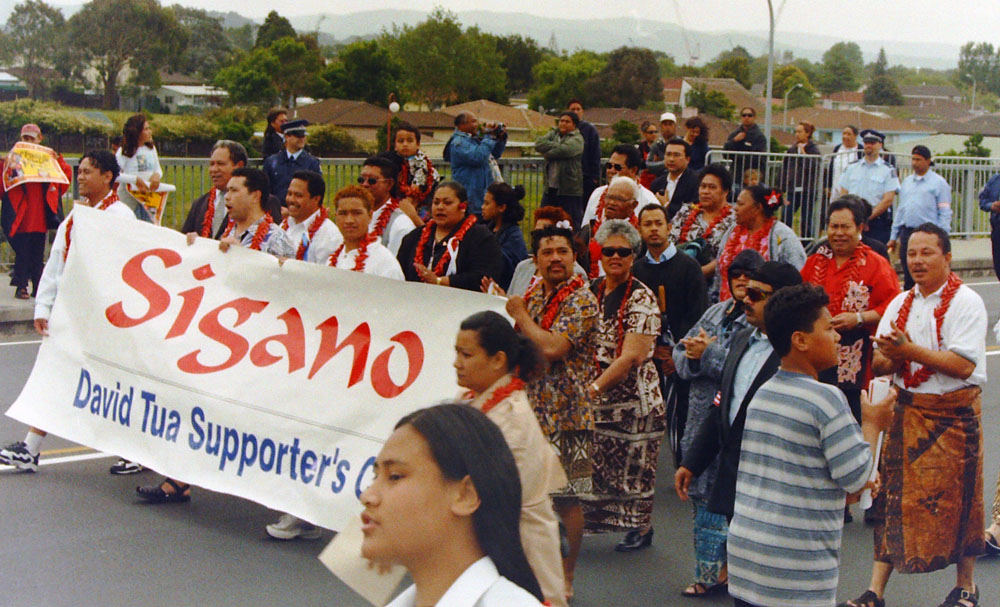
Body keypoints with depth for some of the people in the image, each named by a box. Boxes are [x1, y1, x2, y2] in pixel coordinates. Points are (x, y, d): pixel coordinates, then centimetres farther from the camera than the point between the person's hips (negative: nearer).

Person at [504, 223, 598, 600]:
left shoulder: (581, 299, -11)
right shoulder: (532, 296, 13)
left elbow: (552, 347, -25)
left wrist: (521, 315, -11)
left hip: (565, 413, -7)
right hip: (530, 409, 7)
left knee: (566, 498, 0)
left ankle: (565, 579, 9)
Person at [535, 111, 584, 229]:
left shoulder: (577, 139, -3)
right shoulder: (553, 134, 15)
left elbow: (563, 150, -19)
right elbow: (538, 144, -1)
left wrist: (546, 153, -5)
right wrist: (555, 145, -11)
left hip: (569, 189, -6)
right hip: (551, 187, 6)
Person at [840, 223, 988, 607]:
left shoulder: (965, 302, -8)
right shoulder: (900, 304, 10)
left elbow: (964, 365, -19)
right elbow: (878, 364, 8)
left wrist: (910, 351, -22)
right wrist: (892, 358, -15)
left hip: (953, 414, -5)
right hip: (906, 412, 5)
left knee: (956, 501, 5)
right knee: (893, 496, 3)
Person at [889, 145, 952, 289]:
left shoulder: (938, 182, 0)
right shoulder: (907, 182, 18)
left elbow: (945, 212, -4)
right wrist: (893, 237, 16)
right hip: (906, 233, 6)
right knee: (908, 276, 8)